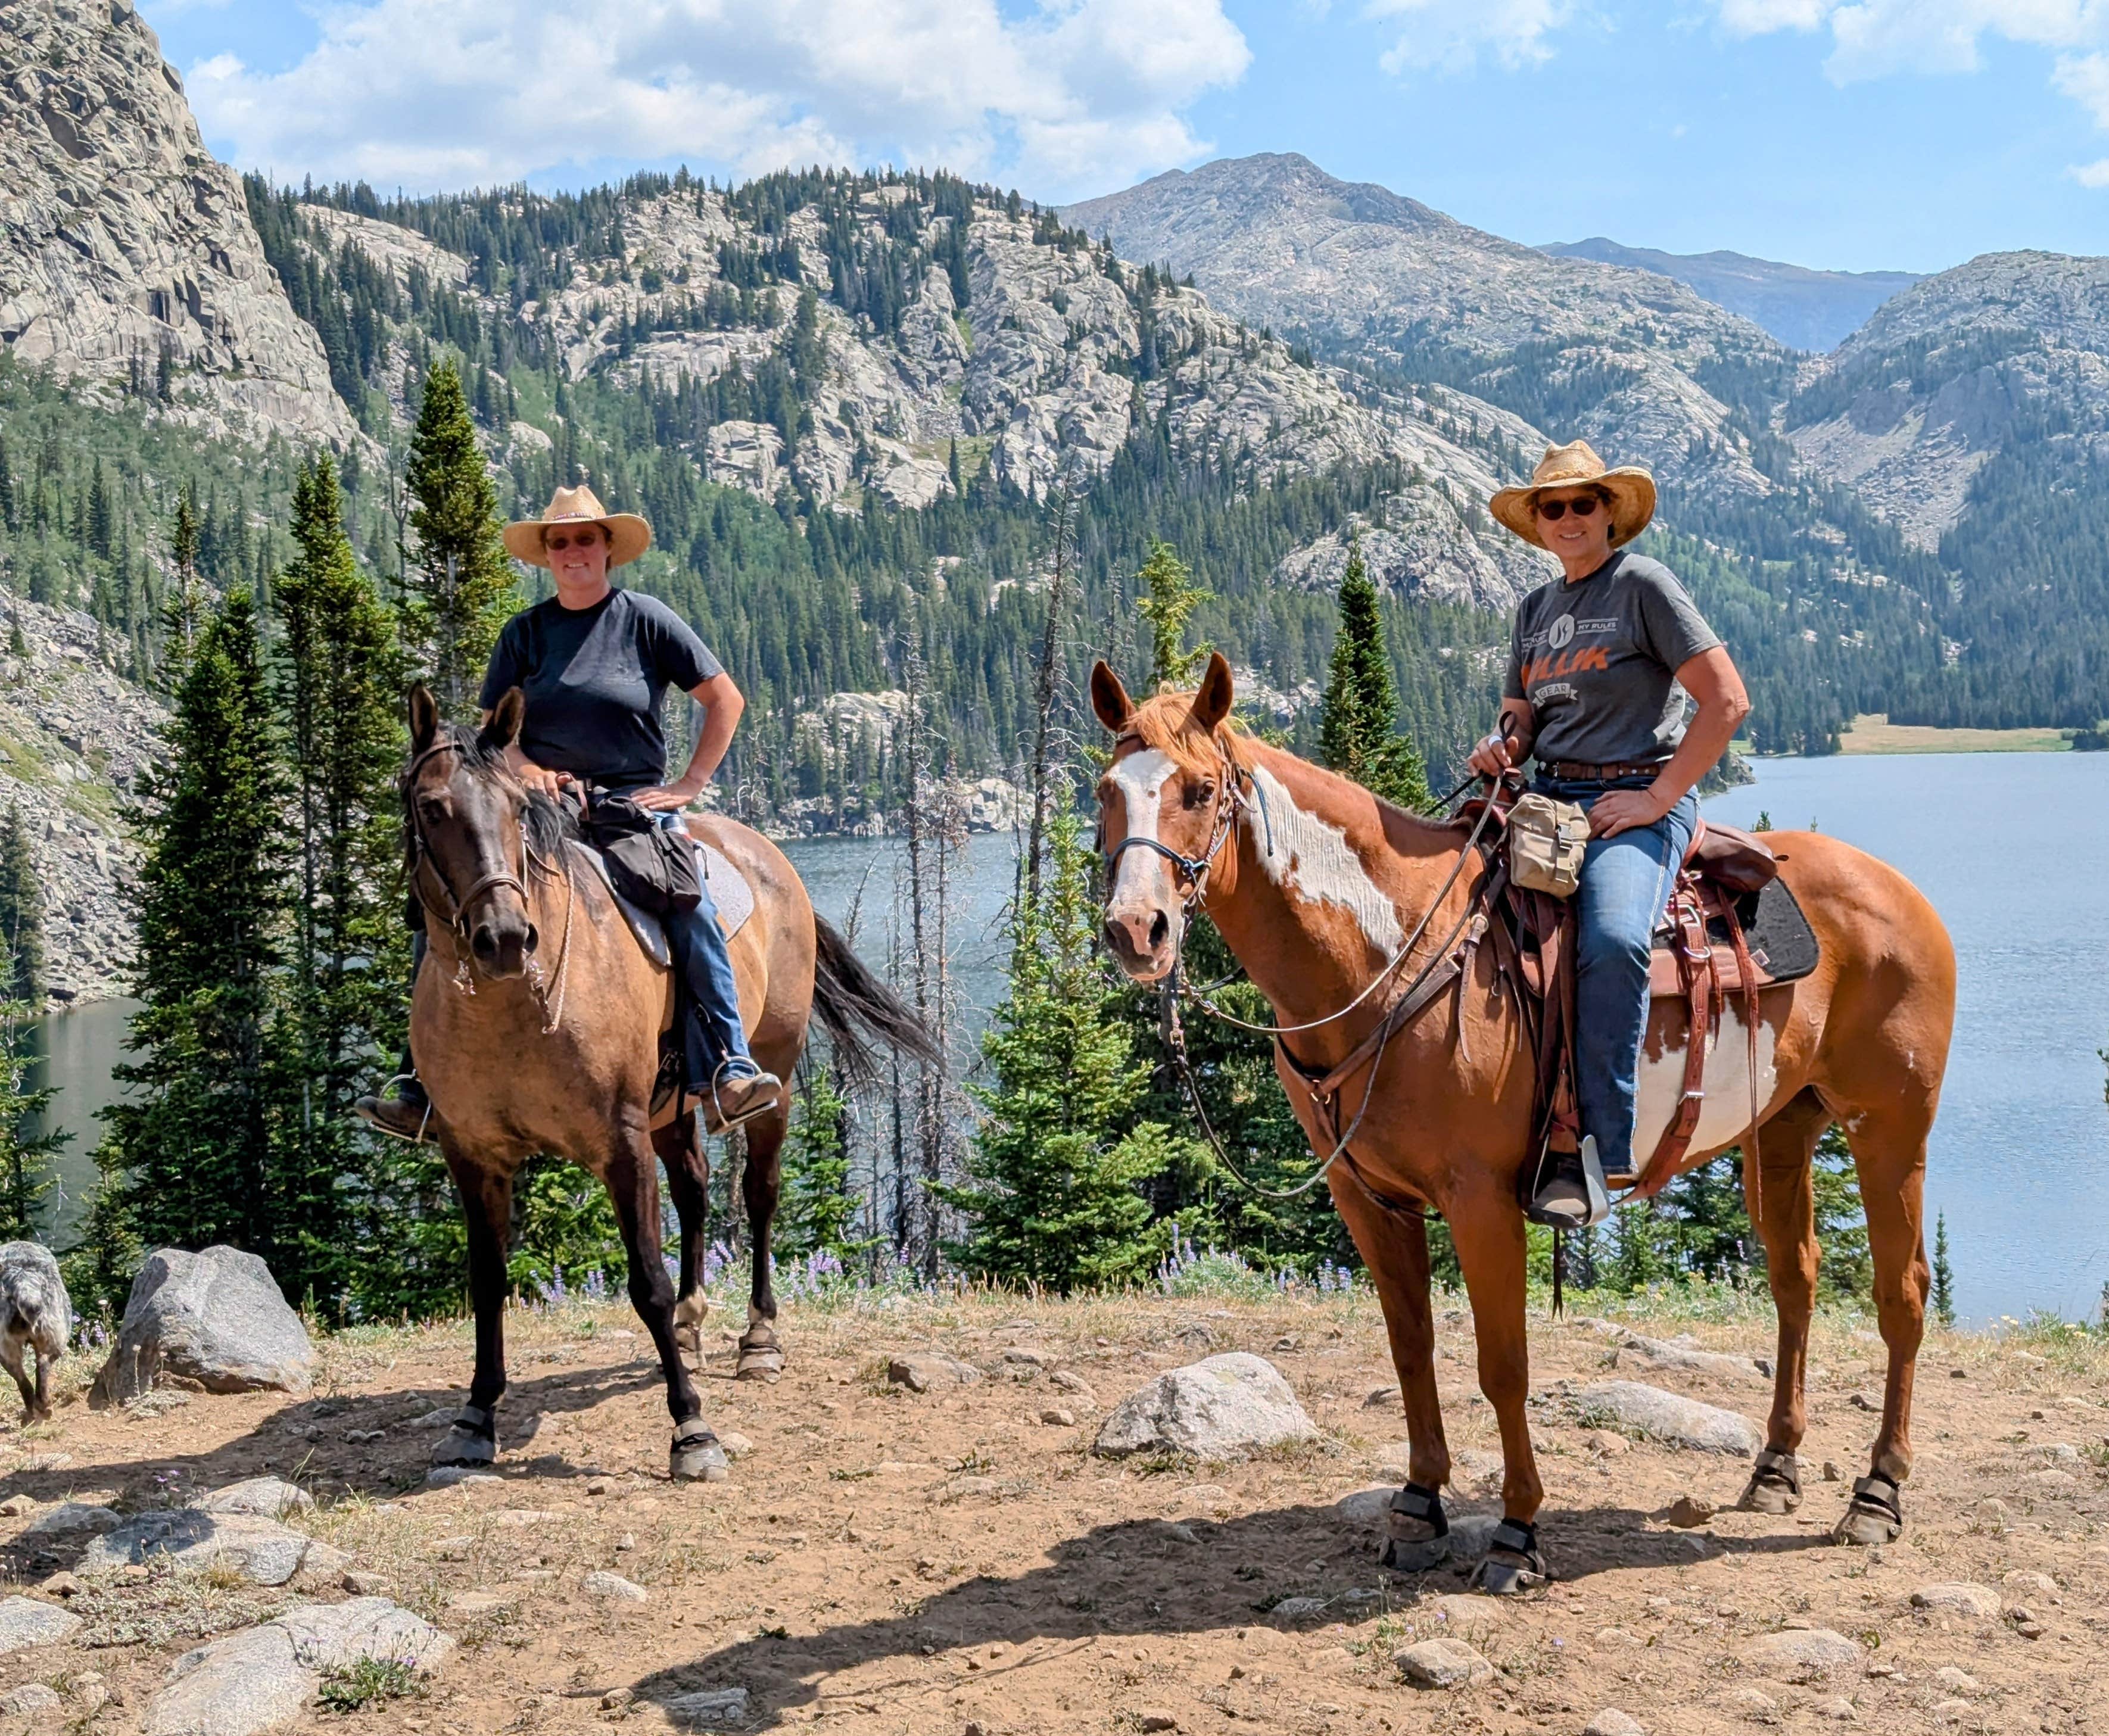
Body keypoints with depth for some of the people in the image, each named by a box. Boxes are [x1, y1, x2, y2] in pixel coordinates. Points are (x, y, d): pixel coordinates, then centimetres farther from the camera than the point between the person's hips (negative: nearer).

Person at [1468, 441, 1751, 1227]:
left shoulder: (1643, 584, -3)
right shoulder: (1536, 608, 18)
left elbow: (1727, 699, -9)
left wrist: (1657, 799, -13)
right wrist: (1501, 747, 0)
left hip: (1636, 800, -7)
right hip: (1546, 798, 7)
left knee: (1612, 941, -35)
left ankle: (1596, 1150, -30)